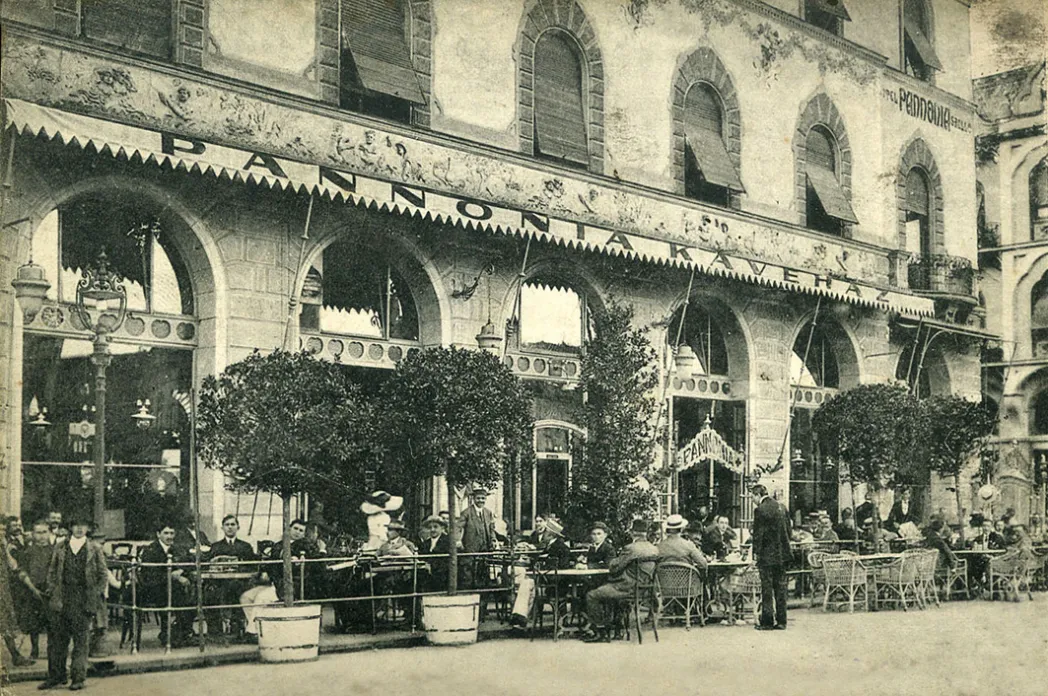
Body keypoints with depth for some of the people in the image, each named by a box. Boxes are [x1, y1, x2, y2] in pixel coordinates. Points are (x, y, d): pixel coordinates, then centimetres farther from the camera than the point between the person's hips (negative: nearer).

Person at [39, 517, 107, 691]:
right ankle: (56, 677, 9)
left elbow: (103, 575, 6)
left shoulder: (95, 548, 5)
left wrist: (95, 594, -2)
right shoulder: (60, 547, 10)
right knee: (57, 639, 1)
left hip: (84, 600, -2)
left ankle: (78, 678, 3)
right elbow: (51, 571, 14)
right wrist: (54, 591, 3)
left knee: (81, 640, -1)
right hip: (62, 599, 2)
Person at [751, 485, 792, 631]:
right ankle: (781, 621, 13)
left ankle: (767, 622, 1)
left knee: (767, 589, -1)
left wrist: (756, 553, -7)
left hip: (767, 555, -7)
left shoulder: (760, 510, -13)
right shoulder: (781, 508, 9)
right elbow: (788, 530, 13)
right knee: (780, 587, 10)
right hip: (782, 554, 7)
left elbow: (758, 534, -14)